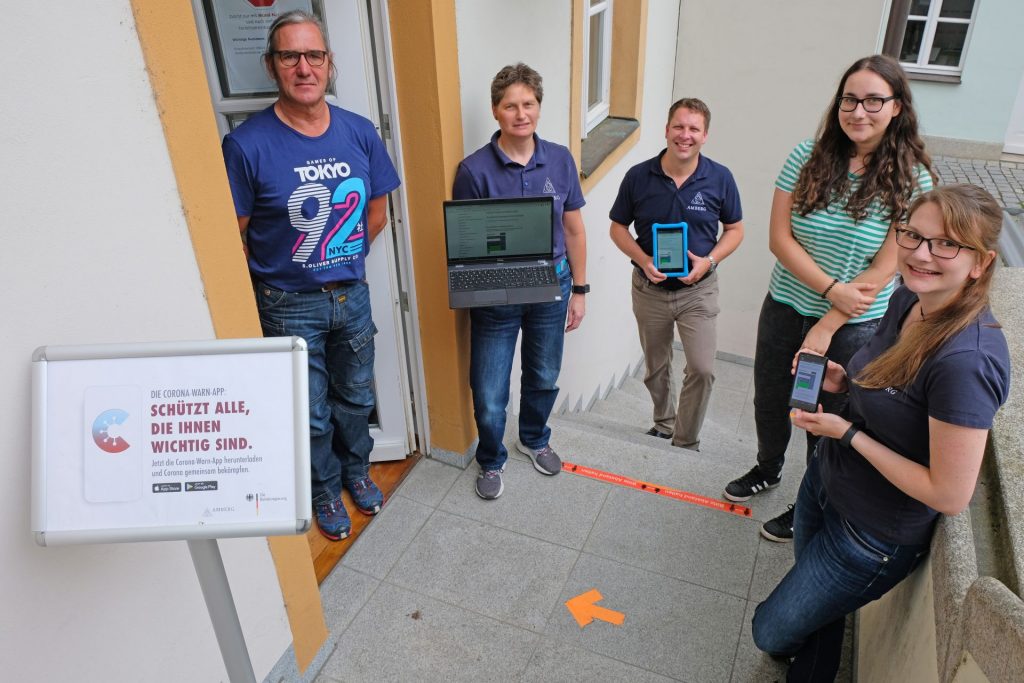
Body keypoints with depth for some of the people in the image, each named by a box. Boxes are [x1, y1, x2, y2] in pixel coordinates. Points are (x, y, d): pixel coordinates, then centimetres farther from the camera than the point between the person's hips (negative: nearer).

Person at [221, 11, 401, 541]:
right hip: (290, 307, -3)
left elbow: (377, 210, 7)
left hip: (352, 294, 4)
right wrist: (277, 277, -1)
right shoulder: (248, 144, -19)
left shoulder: (359, 133, -6)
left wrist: (344, 259, 5)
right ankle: (325, 490, 40)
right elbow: (234, 235, -11)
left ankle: (357, 471, 49)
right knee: (312, 412, 14)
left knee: (355, 397, 22)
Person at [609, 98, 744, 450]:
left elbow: (735, 229, 3)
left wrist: (708, 261, -15)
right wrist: (643, 260, -16)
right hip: (649, 288, 1)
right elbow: (618, 227, 1)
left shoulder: (720, 178, -8)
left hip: (698, 290, -1)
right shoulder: (638, 176, -8)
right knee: (655, 368, 17)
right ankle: (663, 425, 41)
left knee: (702, 368, -11)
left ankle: (686, 442, 9)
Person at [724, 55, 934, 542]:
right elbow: (779, 238, -10)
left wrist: (827, 327, -17)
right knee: (769, 403, 20)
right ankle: (768, 469, 51)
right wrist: (834, 290, -19)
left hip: (853, 328, -3)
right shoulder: (808, 158, -7)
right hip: (785, 309, 3)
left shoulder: (911, 180, -12)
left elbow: (883, 270, -14)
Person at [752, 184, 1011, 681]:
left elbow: (950, 495, -28)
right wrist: (844, 381, -7)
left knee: (773, 632, 11)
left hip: (874, 536, -7)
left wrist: (847, 433, -24)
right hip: (825, 481, 7)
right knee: (818, 615, 28)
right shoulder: (908, 299, -7)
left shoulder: (966, 360, -33)